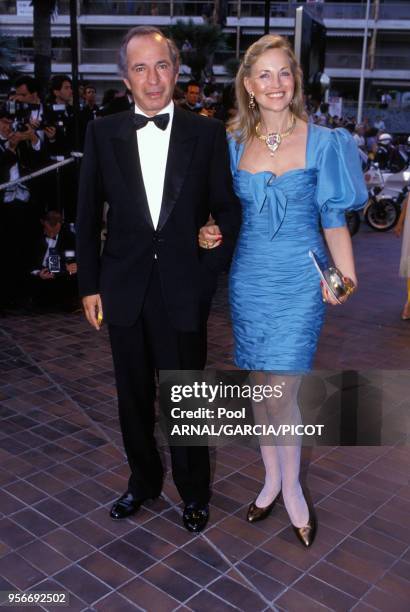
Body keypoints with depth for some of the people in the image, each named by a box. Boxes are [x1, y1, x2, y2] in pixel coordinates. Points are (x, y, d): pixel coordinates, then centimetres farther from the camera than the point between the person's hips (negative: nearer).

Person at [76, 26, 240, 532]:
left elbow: (227, 209, 2)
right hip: (124, 288, 2)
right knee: (134, 396, 16)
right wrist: (89, 284, 2)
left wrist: (210, 271, -6)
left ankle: (194, 493, 33)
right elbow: (88, 215, 4)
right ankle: (143, 481, 39)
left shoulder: (207, 133, -2)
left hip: (184, 288, -2)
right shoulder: (102, 133, 2)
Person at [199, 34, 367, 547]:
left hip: (299, 279, -3)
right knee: (260, 384, 12)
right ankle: (272, 477, 31)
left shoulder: (322, 142, -3)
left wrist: (346, 277, -13)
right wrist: (210, 234, -4)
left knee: (280, 390, -4)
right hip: (248, 277, 3)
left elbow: (333, 217, -3)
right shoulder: (233, 143, 5)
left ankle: (291, 488, 19)